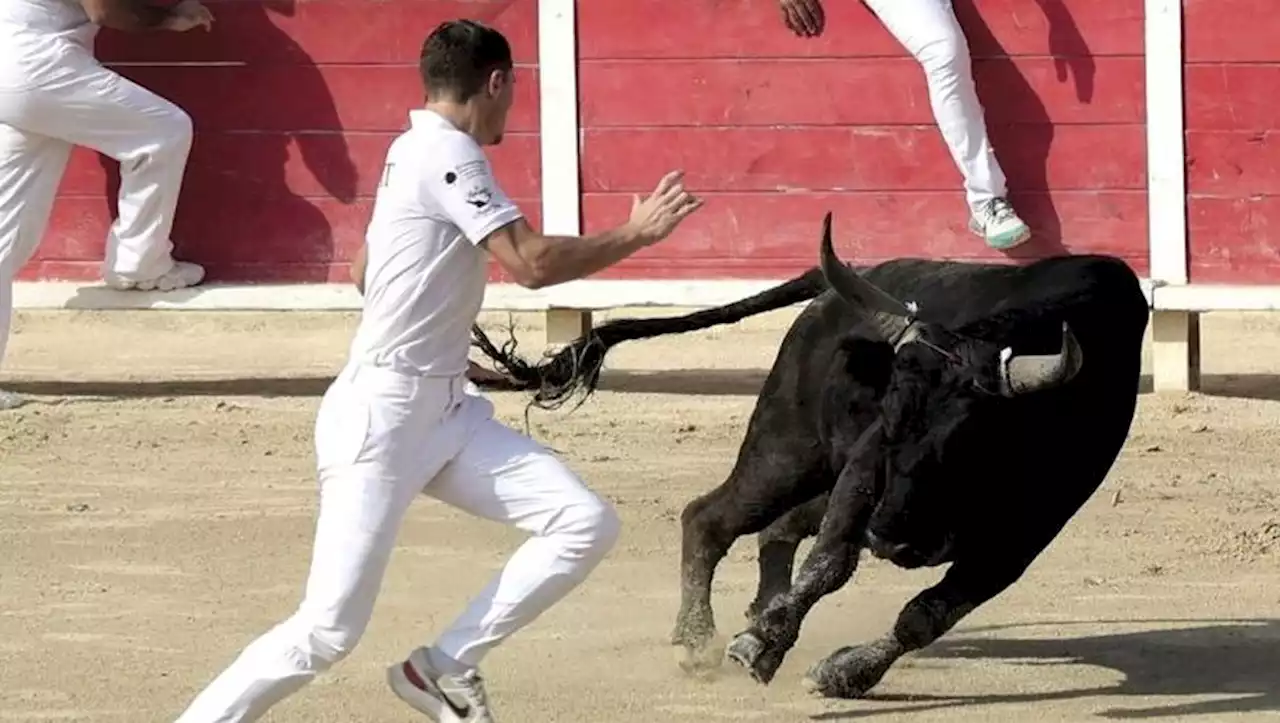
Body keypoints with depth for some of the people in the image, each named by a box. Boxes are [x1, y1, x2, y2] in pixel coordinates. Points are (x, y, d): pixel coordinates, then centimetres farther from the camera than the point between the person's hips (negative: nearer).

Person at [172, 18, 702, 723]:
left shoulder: (411, 149, 15)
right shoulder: (447, 151, -13)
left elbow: (363, 274, 28)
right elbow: (532, 264, -20)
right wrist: (635, 234, -9)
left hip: (446, 413, 10)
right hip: (382, 418, -10)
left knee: (586, 524, -4)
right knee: (327, 632, -13)